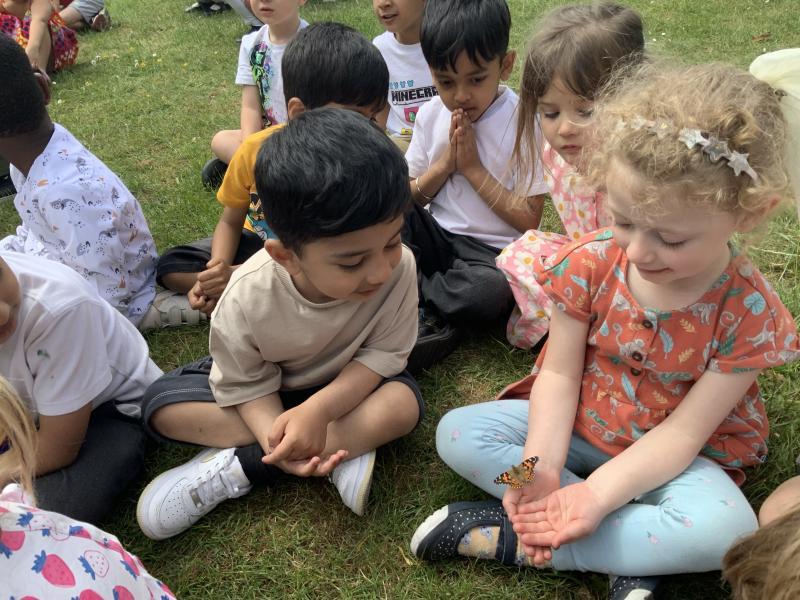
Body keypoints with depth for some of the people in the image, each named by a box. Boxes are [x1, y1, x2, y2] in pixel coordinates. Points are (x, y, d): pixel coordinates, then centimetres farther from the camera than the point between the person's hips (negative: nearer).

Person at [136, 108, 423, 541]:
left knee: (403, 402, -31)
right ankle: (340, 454, -23)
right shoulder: (247, 298, -33)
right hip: (268, 384, 1)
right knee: (162, 404, -18)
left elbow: (385, 352, -22)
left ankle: (237, 466, -25)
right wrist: (277, 437, -39)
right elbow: (247, 385, -20)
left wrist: (318, 409, -35)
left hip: (348, 384, 0)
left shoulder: (398, 267, -33)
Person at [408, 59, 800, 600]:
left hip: (671, 456, -2)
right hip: (578, 425, 3)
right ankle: (633, 555, -17)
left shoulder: (746, 311, -21)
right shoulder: (592, 262, -15)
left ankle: (507, 537, -22)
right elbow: (559, 373, -11)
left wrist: (597, 494, -34)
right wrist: (543, 466, -27)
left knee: (726, 530, -34)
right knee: (458, 433, -15)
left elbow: (682, 432, -21)